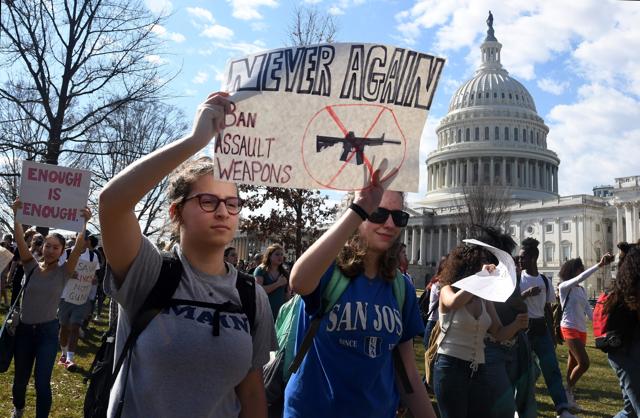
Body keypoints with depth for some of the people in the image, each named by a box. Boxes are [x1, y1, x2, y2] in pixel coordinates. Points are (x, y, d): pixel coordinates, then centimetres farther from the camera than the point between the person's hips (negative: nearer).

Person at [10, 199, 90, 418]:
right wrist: (16, 214, -26)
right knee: (20, 378, 18)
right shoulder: (31, 267, -1)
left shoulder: (63, 272, -5)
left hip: (48, 331, -2)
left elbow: (78, 249, -20)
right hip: (24, 328, 2)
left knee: (42, 382, -7)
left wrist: (84, 223, -32)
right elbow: (20, 240, -14)